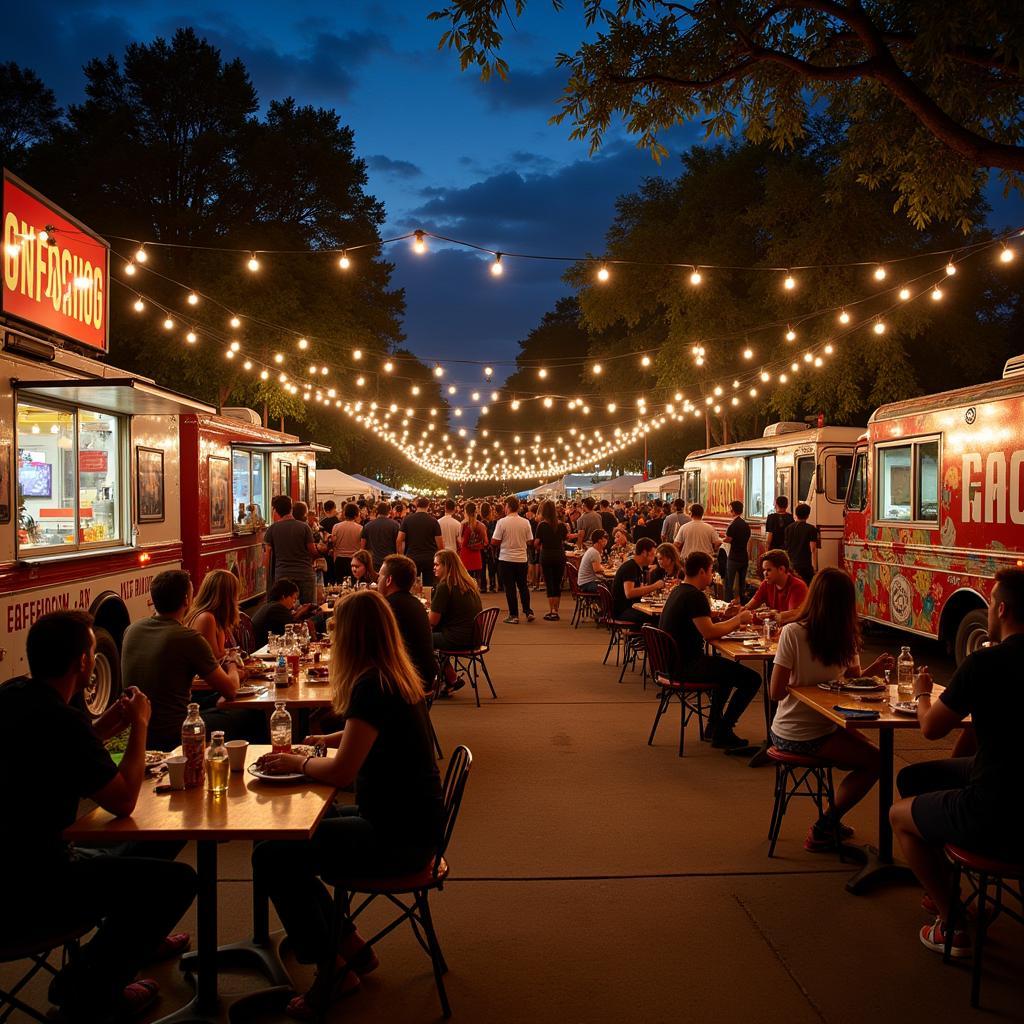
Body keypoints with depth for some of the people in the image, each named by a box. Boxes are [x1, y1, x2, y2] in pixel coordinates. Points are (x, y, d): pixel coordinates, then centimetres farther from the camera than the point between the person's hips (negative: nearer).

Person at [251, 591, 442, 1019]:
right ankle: (350, 947, 21)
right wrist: (328, 739, 18)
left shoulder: (371, 686, -21)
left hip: (398, 836, -10)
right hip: (405, 821, 10)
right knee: (288, 837, 17)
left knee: (271, 857, -12)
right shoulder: (399, 678, 8)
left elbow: (341, 772, -21)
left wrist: (298, 763, -4)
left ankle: (333, 967, 5)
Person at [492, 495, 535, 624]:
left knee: (510, 588, 3)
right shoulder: (525, 522, -2)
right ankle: (528, 612, 15)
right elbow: (530, 542, 3)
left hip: (506, 559, -3)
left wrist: (503, 543, 10)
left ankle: (513, 615, 6)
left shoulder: (502, 522, -12)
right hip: (522, 559, 3)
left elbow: (494, 542, -12)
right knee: (523, 586, 17)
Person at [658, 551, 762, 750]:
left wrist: (733, 619, 11)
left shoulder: (678, 592, 14)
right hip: (686, 666, -11)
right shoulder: (695, 596, -18)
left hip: (672, 662, 11)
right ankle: (722, 733, -1)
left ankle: (714, 726, 34)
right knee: (752, 679, -10)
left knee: (728, 667, 34)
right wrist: (738, 620, -10)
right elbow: (709, 633, -24)